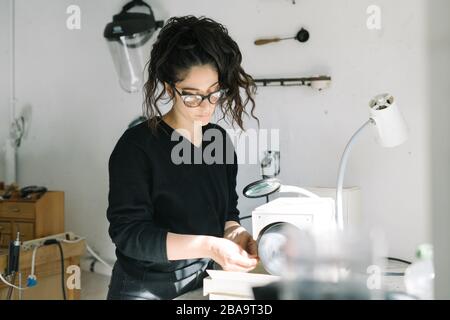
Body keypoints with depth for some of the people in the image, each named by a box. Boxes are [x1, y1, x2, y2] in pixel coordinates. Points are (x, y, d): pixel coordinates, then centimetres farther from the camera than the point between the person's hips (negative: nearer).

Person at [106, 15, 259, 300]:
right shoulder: (136, 145, -18)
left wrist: (235, 234, -14)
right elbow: (128, 232, -23)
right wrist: (209, 246, -33)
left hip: (206, 281, 6)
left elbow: (227, 212, 9)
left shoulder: (220, 139, 1)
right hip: (147, 288, -6)